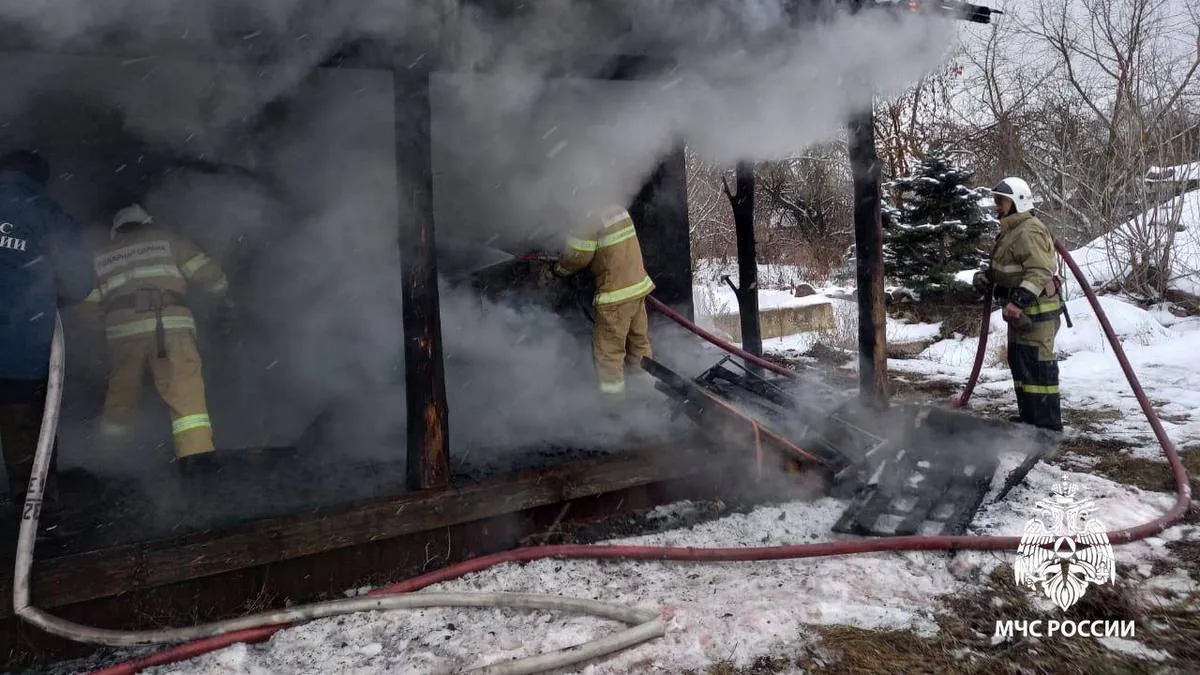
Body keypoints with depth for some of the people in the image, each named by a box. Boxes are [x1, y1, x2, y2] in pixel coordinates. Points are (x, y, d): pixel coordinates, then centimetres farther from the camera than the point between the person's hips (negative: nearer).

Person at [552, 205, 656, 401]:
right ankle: (646, 381, 34)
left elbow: (576, 257, -13)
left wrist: (559, 268, 7)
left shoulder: (590, 223, -19)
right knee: (638, 339, 21)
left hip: (615, 296, -8)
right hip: (638, 285, 8)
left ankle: (612, 391, 11)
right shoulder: (619, 211, 6)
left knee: (608, 348, 4)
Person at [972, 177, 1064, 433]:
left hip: (1037, 310, -11)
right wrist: (984, 275, 6)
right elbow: (1002, 267, 27)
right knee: (1019, 363, 19)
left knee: (1038, 366, -9)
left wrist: (1018, 300, -36)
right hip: (1020, 310, 11)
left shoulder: (1029, 231, -18)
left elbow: (1040, 272, -27)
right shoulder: (1009, 231, 16)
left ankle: (1048, 426, -4)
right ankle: (1028, 417, 31)